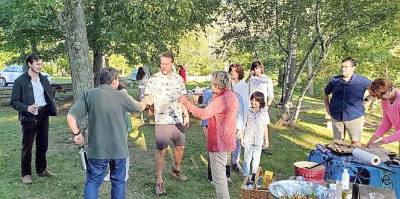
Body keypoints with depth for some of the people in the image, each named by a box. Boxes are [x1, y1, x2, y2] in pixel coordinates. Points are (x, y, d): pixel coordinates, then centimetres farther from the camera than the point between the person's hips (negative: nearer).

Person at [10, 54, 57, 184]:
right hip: (29, 117, -5)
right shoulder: (20, 81, -7)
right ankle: (25, 174, 16)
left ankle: (41, 170, 29)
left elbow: (50, 95, 19)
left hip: (43, 115, 5)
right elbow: (14, 101, -7)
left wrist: (53, 107, 0)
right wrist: (26, 108, -24)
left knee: (43, 144, 14)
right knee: (27, 146, 3)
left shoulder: (44, 79, 10)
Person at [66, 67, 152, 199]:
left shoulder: (88, 95, -7)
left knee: (92, 182, 11)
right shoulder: (122, 96, -6)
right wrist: (146, 101, 34)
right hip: (119, 148, 0)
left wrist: (77, 133, 5)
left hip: (97, 148, 0)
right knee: (118, 181, 17)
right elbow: (139, 107, 12)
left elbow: (70, 117, -11)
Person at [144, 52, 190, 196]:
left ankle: (176, 169, 42)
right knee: (161, 151, -1)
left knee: (180, 147, 17)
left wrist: (186, 115, 9)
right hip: (162, 121, -4)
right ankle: (159, 181, 10)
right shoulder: (154, 79, -6)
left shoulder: (179, 79, 6)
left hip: (178, 120, 5)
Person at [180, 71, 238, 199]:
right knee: (221, 175, 24)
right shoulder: (231, 95, 9)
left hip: (219, 142, -11)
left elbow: (203, 114, -27)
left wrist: (186, 102, -20)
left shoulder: (222, 99, -24)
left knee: (218, 176, 1)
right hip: (225, 140, 11)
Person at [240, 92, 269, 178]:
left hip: (259, 140, 1)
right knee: (247, 158, 7)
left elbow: (265, 127, 6)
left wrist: (266, 139, 10)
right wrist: (242, 138, 2)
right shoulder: (248, 112, -5)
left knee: (257, 158, 13)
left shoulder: (264, 113, -3)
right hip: (248, 139, -1)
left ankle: (254, 175, 28)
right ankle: (246, 175, 19)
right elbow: (244, 126, 1)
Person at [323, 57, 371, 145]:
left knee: (355, 142, 1)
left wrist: (366, 100, -1)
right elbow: (325, 93, 18)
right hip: (336, 117, 3)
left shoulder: (362, 81, -5)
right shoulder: (334, 80, 2)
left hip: (354, 117, -2)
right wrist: (327, 106, 10)